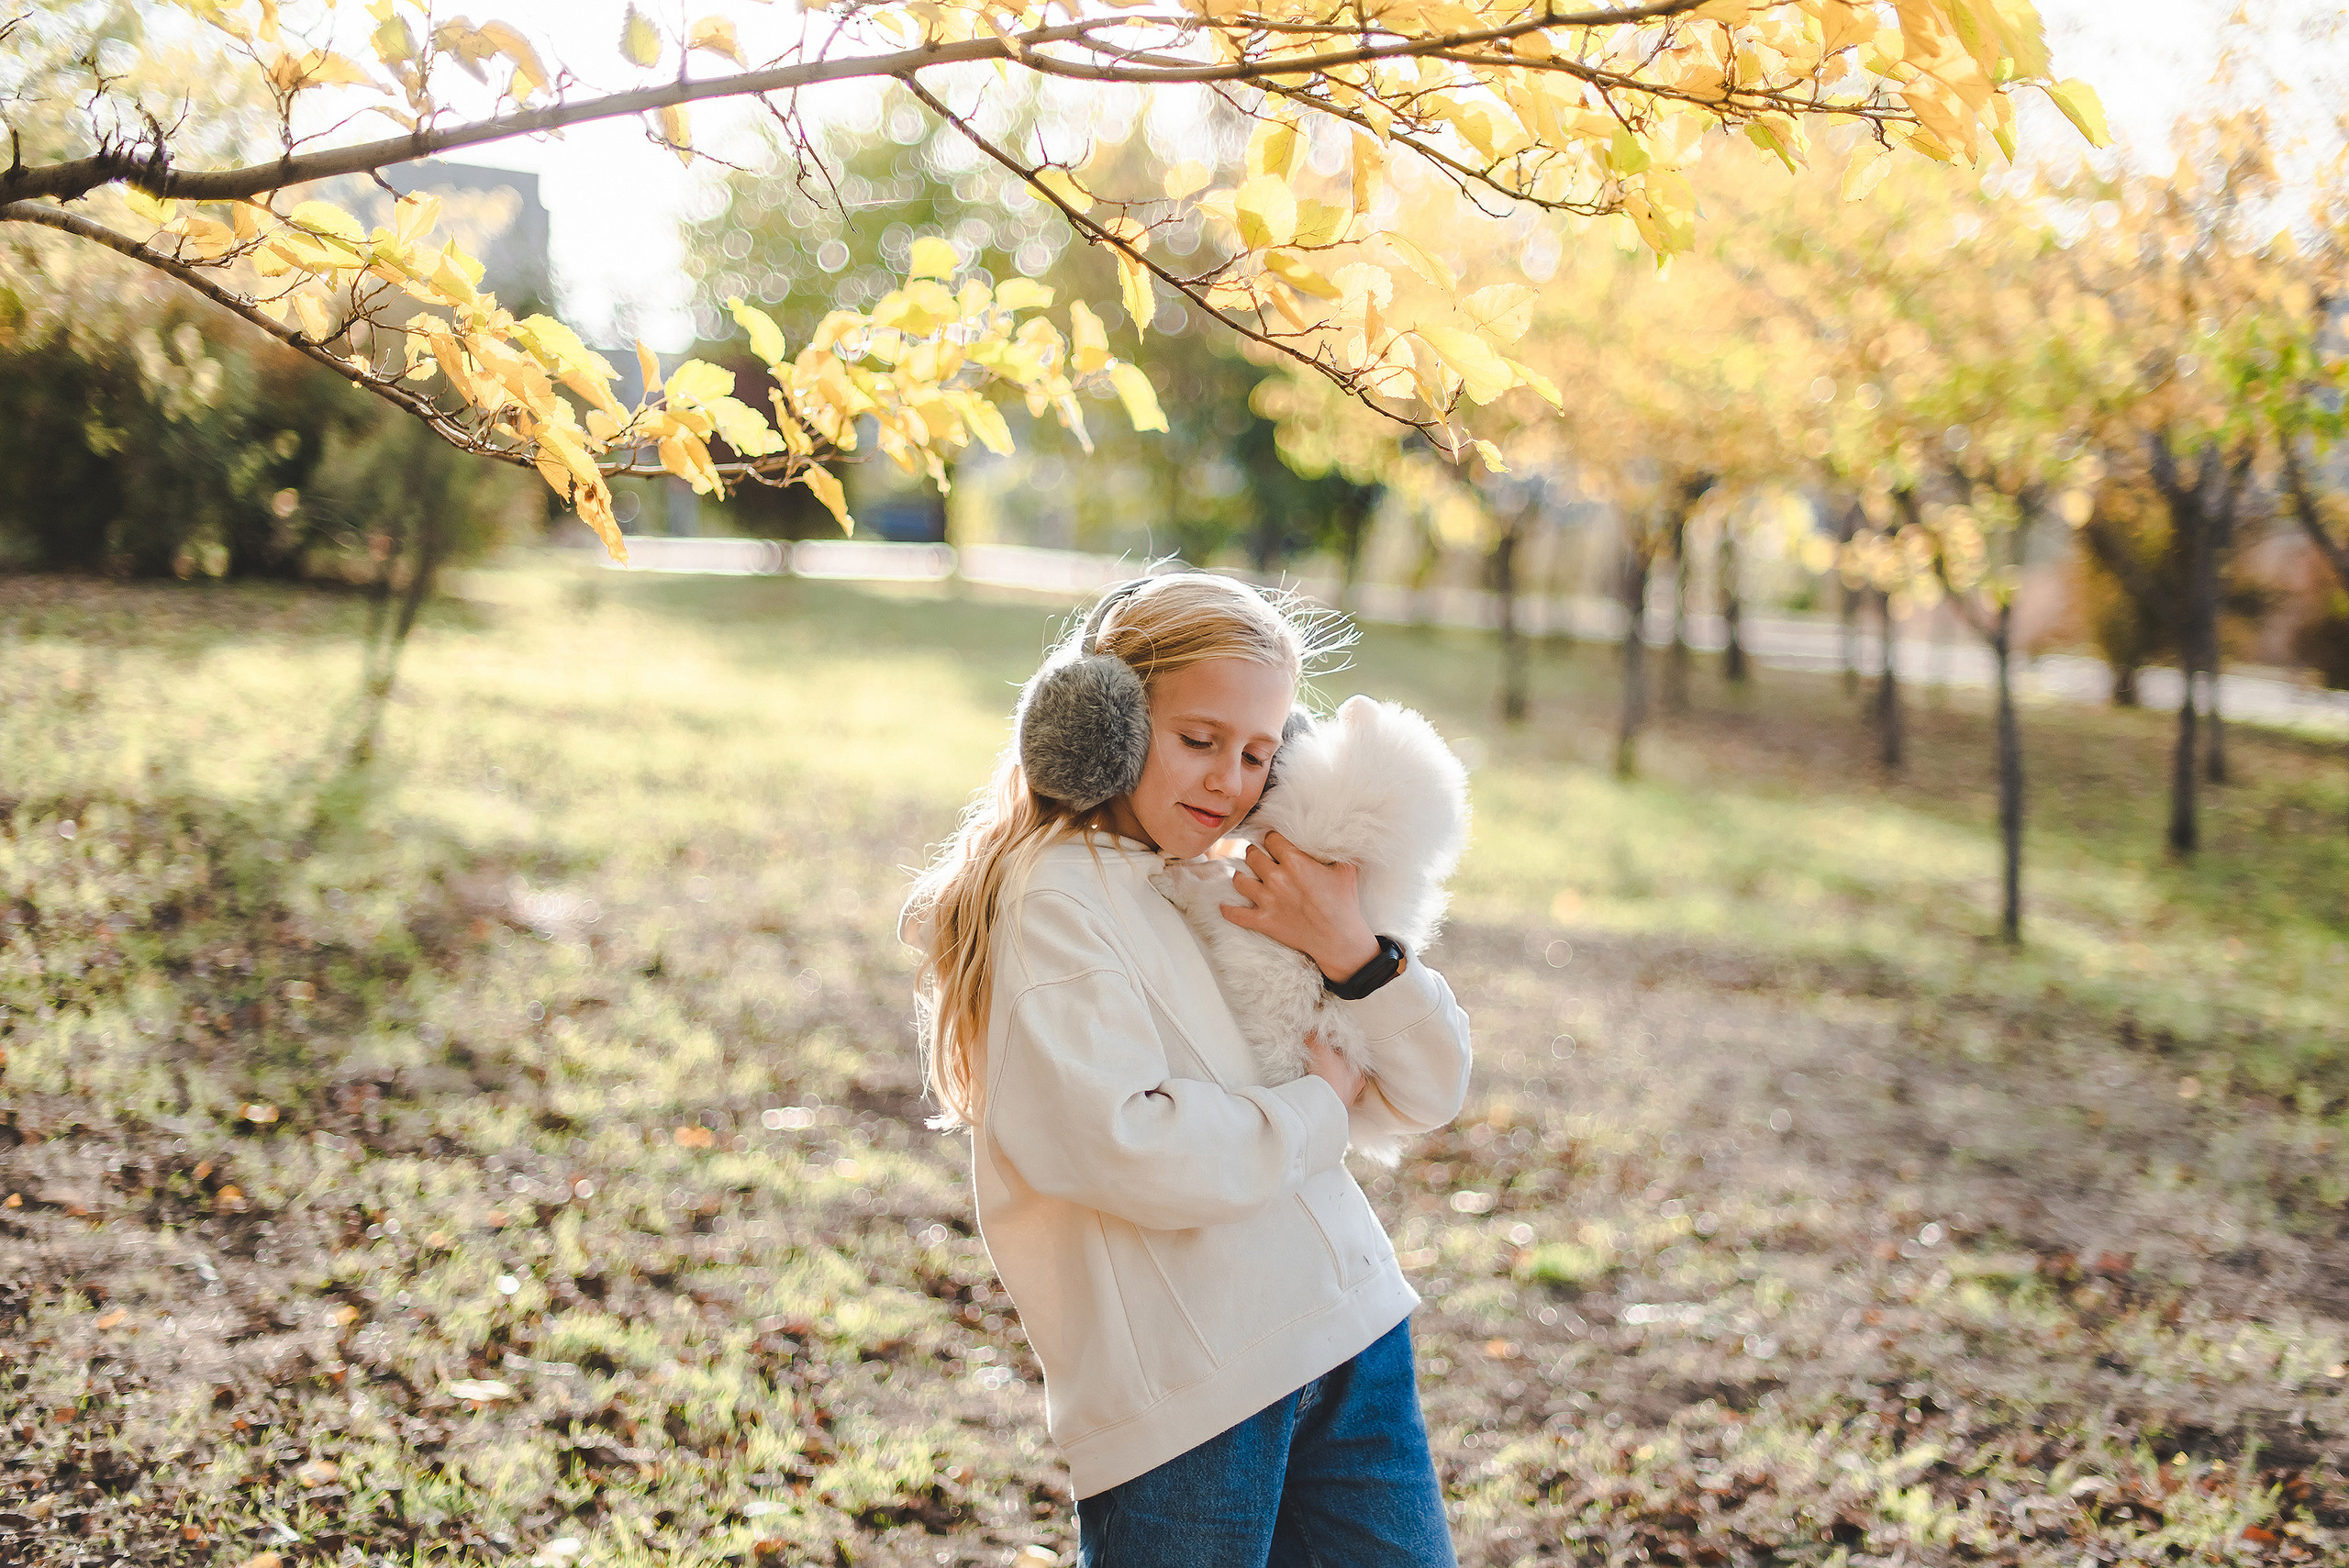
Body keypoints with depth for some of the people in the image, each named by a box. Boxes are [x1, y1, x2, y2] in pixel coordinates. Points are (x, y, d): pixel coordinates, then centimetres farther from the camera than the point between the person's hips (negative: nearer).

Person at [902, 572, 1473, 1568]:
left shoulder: (1244, 889, 12)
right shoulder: (1053, 898, -10)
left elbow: (1429, 1094, 11)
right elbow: (1129, 1151, -22)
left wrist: (1353, 953, -6)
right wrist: (1316, 1108, -8)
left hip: (1353, 1334, 7)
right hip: (1181, 1385, -7)